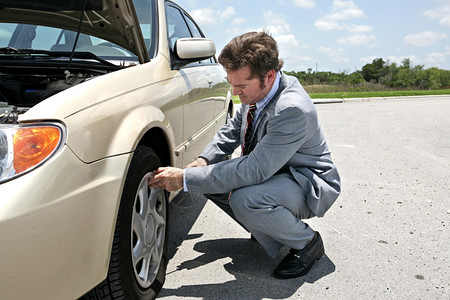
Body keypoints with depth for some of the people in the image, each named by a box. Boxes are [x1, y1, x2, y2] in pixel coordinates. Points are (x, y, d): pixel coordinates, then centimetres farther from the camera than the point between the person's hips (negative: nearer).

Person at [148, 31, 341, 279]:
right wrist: (203, 161, -12)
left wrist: (185, 178, -36)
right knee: (208, 176, -3)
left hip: (309, 185, -8)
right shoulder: (256, 91, -7)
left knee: (244, 200, -35)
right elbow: (231, 130, 7)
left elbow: (253, 170, -37)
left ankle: (307, 242, -6)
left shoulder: (292, 109, -34)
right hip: (269, 172, 8)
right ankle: (263, 227, 13)